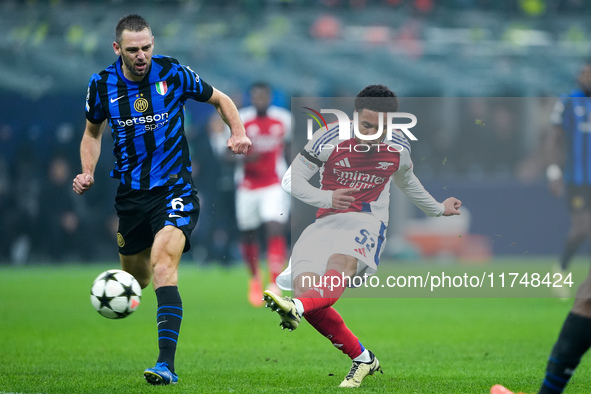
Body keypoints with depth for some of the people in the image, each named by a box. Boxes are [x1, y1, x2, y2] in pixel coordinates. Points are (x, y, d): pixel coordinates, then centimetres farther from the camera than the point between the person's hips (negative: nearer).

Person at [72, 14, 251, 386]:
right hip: (131, 194, 4)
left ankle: (167, 364, -32)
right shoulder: (102, 85, -3)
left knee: (163, 263, -25)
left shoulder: (173, 73, -8)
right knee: (134, 278, 13)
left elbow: (221, 100, 8)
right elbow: (93, 132, 16)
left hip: (174, 188, -4)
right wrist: (87, 173, 1)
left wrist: (239, 132, -9)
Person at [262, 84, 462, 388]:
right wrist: (327, 198, -19)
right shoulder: (330, 139, -7)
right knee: (305, 284, -18)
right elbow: (291, 179, -2)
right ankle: (363, 359, -2)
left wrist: (437, 209, 41)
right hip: (325, 222, 1)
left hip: (368, 221, -1)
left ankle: (296, 307, -66)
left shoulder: (398, 148, 3)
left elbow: (406, 181, 27)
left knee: (341, 263, -35)